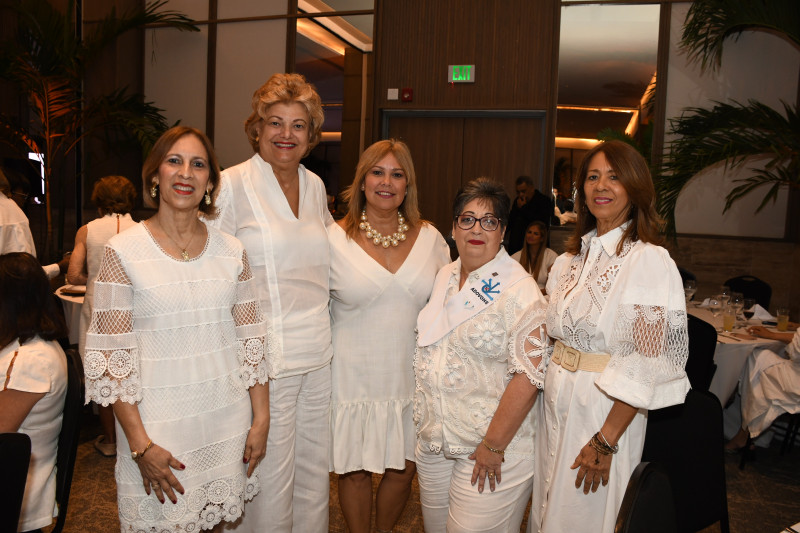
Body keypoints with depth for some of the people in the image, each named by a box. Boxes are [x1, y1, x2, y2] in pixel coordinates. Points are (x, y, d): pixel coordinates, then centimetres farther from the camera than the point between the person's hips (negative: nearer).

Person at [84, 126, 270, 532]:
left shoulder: (231, 250, 3)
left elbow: (252, 340, 5)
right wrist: (141, 446, -12)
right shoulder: (122, 251, -7)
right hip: (158, 425, -3)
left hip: (227, 421, 3)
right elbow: (110, 357, -8)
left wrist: (261, 419, 3)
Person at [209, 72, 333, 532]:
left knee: (316, 470, 16)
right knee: (271, 480, 5)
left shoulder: (315, 186, 10)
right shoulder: (233, 185, -7)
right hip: (267, 357, -5)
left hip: (320, 354, 6)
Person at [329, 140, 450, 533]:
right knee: (355, 470, 9)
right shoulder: (335, 239, -5)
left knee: (403, 470, 12)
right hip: (354, 377, -2)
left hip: (410, 377, 3)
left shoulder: (430, 239, 3)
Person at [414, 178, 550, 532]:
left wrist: (493, 446, -19)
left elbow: (528, 377, -20)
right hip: (432, 439, 7)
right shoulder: (445, 278, 6)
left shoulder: (520, 291, -15)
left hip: (490, 442, -6)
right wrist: (424, 421, 12)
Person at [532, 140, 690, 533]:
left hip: (604, 410, -6)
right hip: (554, 402, 6)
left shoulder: (649, 260, -14)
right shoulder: (573, 258, 6)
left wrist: (606, 440, -18)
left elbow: (650, 364, -17)